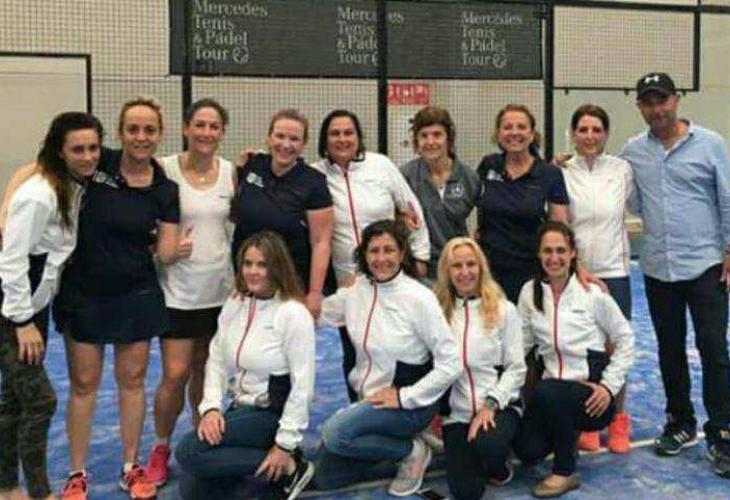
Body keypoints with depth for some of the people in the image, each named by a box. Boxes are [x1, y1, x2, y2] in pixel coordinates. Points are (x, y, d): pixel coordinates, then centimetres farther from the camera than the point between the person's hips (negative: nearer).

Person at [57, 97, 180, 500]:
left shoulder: (165, 190, -3)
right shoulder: (97, 165, -9)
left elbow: (165, 255, 0)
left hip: (137, 294, 2)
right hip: (83, 293, -1)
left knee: (132, 380, 10)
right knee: (84, 382, 7)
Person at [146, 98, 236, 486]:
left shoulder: (230, 172, 2)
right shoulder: (165, 169, -8)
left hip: (221, 289, 3)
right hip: (179, 288, -3)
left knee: (205, 371, 13)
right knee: (175, 375, -5)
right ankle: (160, 449, 18)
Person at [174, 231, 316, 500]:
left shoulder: (293, 314, -17)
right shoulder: (234, 305, 4)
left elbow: (302, 386, -17)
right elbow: (217, 361, 6)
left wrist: (285, 444, -18)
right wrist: (211, 407, -10)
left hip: (274, 413, -7)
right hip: (241, 408, 7)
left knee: (188, 453, -21)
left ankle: (288, 466, -10)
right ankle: (266, 465, 13)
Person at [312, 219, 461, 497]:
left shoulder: (419, 298, -17)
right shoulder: (355, 289, -1)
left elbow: (450, 363, -17)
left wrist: (404, 398, -18)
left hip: (408, 404, -7)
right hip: (367, 399, 7)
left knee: (334, 432, -27)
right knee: (326, 477, 6)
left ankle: (412, 450, -4)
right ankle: (405, 456, 19)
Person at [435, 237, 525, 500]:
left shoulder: (503, 310, -1)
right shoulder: (439, 311, 4)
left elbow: (516, 368, -2)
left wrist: (490, 405, -12)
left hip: (499, 407, -1)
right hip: (457, 412, 2)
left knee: (488, 446, -34)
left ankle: (499, 465, 4)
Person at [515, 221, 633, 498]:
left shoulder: (593, 293, -6)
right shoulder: (530, 292, 4)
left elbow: (625, 339, 2)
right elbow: (519, 344, 4)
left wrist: (609, 385, -7)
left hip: (592, 396, -4)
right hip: (552, 388, 4)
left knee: (547, 393, -35)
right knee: (528, 450, -19)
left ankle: (565, 472, -12)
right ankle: (566, 432, 18)